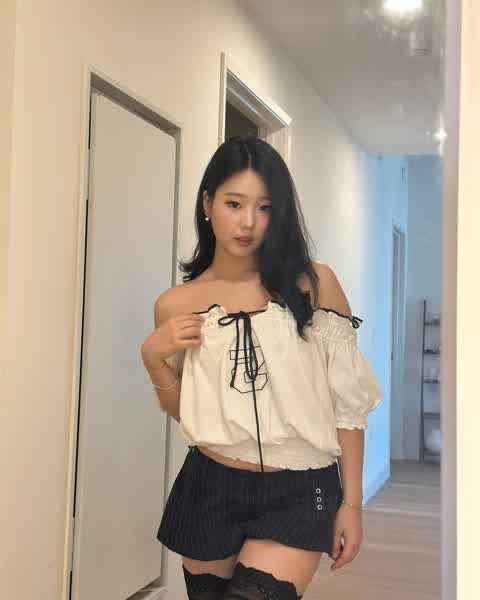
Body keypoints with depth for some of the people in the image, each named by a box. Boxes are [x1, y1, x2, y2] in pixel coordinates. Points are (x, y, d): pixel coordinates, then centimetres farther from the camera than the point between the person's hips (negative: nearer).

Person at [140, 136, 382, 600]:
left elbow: (348, 402, -2)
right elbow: (184, 412, 11)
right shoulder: (175, 305, 1)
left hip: (297, 494, -2)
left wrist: (351, 502, -2)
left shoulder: (314, 285, -5)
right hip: (209, 491, 3)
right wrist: (153, 359, -6)